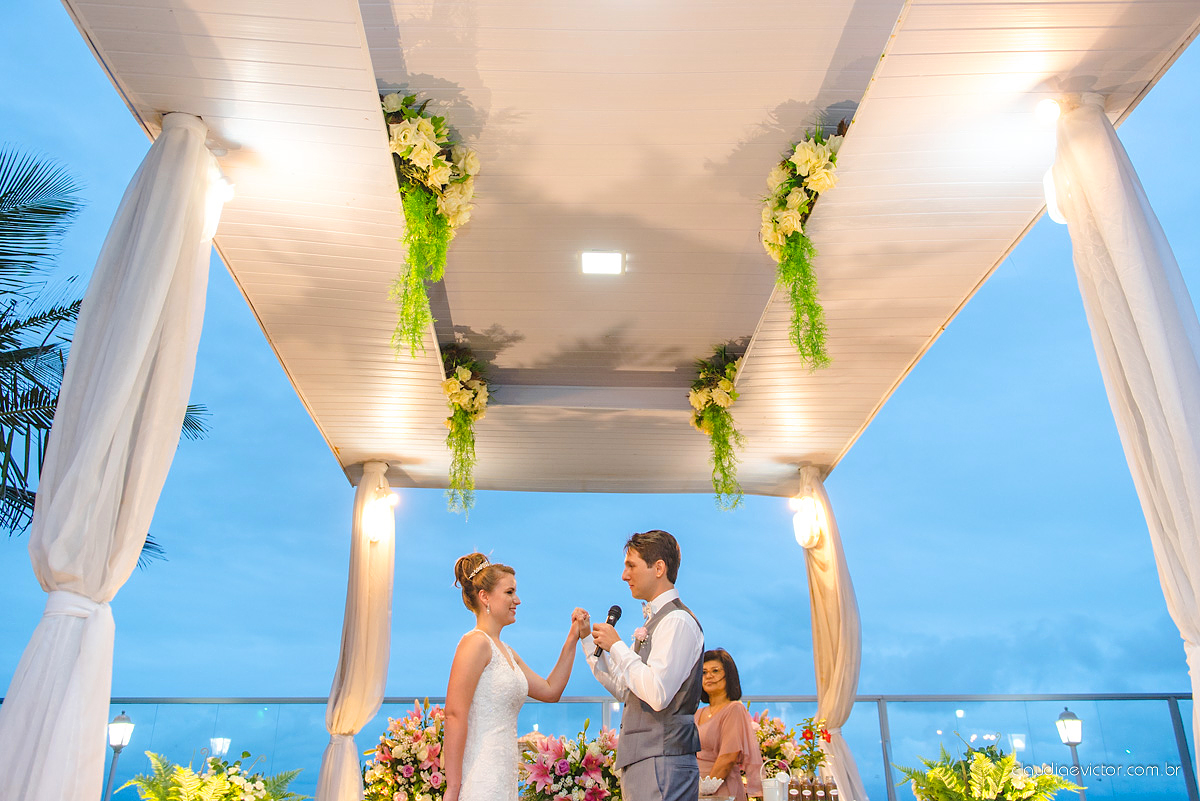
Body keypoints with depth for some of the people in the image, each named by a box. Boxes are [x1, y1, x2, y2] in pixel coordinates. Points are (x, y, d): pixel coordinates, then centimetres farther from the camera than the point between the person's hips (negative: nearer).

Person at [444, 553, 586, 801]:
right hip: (479, 780, -9)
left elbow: (550, 690, 19)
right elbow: (455, 714, -18)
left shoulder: (505, 652, 16)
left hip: (502, 776, 9)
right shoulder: (476, 642, -12)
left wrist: (572, 639, 14)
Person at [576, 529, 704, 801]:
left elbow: (657, 694, -25)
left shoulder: (677, 621, -15)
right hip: (642, 759, 9)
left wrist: (616, 646, -15)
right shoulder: (654, 621, 16)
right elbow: (623, 690, 19)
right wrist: (587, 639, 17)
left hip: (661, 763, -9)